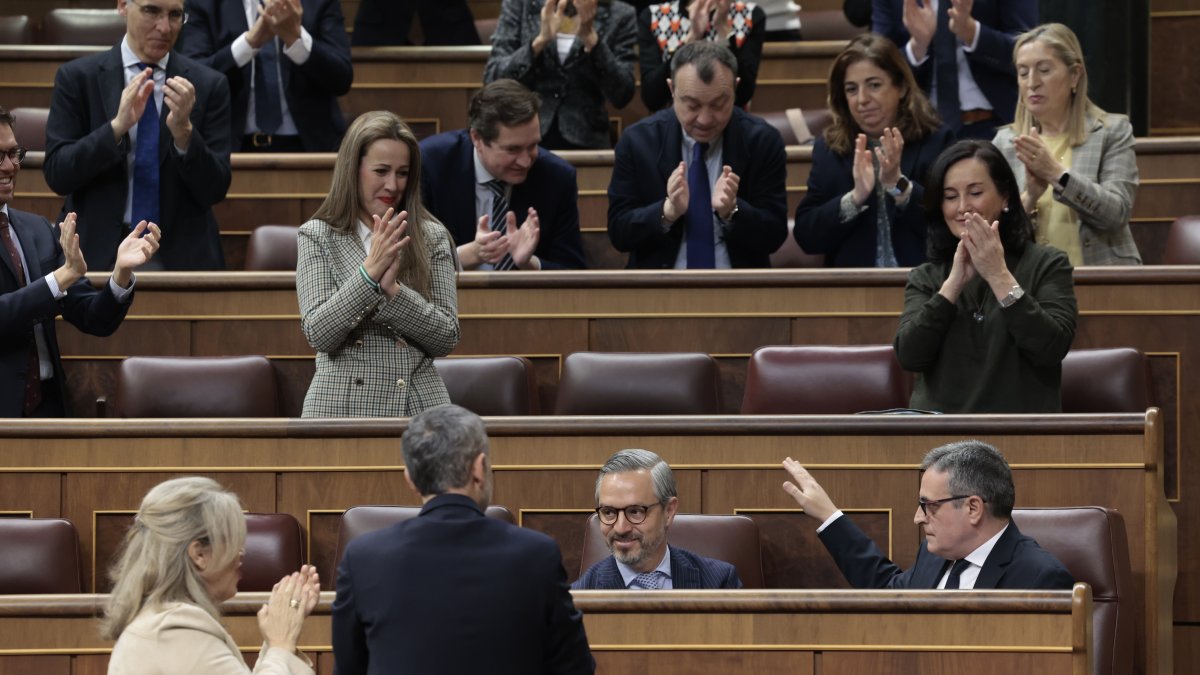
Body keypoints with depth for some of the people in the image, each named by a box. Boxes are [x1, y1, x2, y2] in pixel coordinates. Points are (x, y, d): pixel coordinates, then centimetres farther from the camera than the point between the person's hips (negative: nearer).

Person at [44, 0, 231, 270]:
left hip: (181, 257, 1)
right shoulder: (76, 77, 3)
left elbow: (215, 190, 0)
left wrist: (184, 131, -18)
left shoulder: (209, 85, 4)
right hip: (98, 255, -1)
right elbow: (57, 174, -5)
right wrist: (118, 126, -19)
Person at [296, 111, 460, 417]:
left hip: (422, 403, 2)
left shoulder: (432, 237, 5)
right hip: (343, 404, -1)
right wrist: (369, 273, -20)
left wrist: (392, 290, -15)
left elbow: (447, 338, -1)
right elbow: (318, 334, -8)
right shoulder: (317, 236, 1)